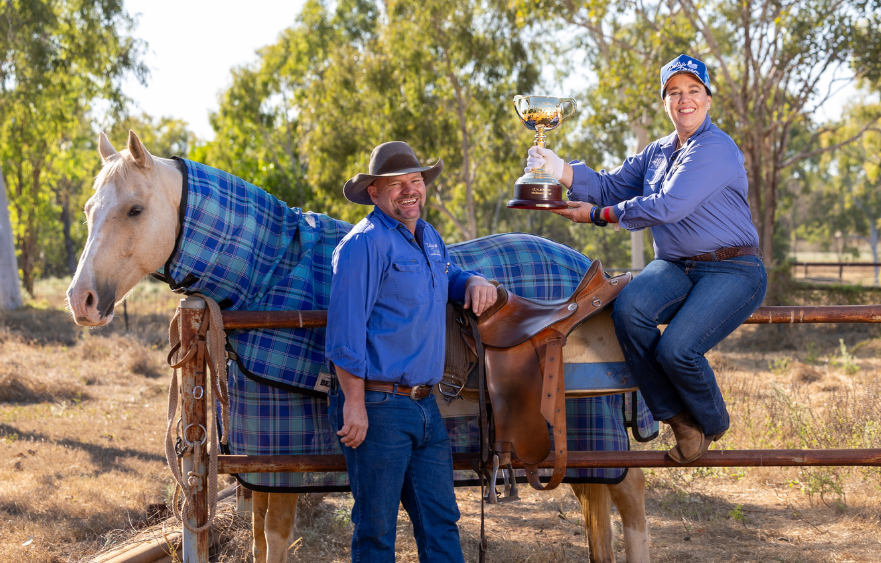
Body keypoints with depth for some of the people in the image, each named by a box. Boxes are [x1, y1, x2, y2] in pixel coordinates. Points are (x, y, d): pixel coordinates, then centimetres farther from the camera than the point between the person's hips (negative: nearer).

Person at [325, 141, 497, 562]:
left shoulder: (429, 237, 14)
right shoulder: (366, 243, -11)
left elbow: (447, 275, 36)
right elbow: (346, 331, -16)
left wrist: (473, 282, 11)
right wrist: (354, 405, -18)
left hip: (425, 405, 8)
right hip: (378, 407, -8)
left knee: (441, 523, 8)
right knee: (376, 529, 1)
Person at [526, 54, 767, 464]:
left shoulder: (716, 148, -12)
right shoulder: (657, 152, 15)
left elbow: (668, 206, -20)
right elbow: (612, 186, 9)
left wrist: (599, 214, -14)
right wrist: (559, 169, -9)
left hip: (733, 272, -6)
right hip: (676, 267, 7)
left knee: (676, 348, -27)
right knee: (629, 308, -26)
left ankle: (711, 423, 8)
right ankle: (678, 417, -10)